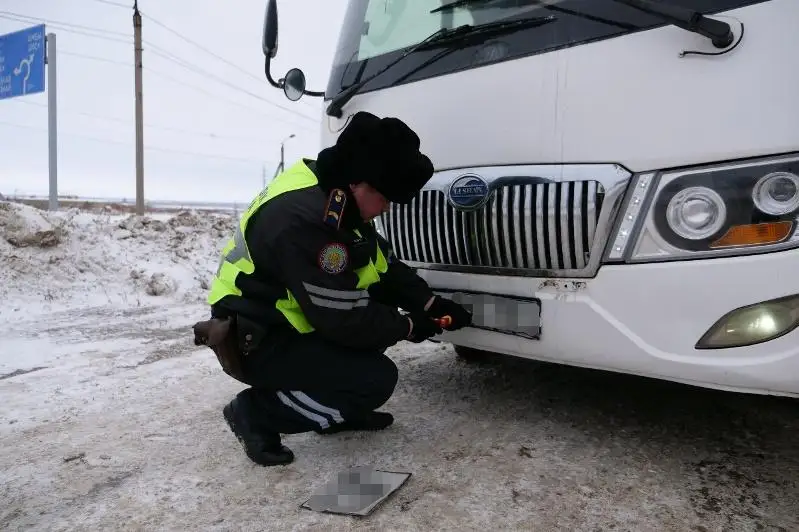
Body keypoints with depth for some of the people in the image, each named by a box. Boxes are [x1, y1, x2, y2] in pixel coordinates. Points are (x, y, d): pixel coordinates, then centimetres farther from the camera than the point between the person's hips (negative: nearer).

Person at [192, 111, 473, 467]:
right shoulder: (302, 219, -31)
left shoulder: (333, 194, -1)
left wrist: (429, 303, 1)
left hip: (286, 320, 10)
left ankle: (339, 408, 13)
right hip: (254, 340, -9)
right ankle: (256, 411, -1)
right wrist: (406, 327, -11)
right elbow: (343, 319, -26)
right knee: (376, 380, -16)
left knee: (384, 295, 5)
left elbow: (384, 263, 9)